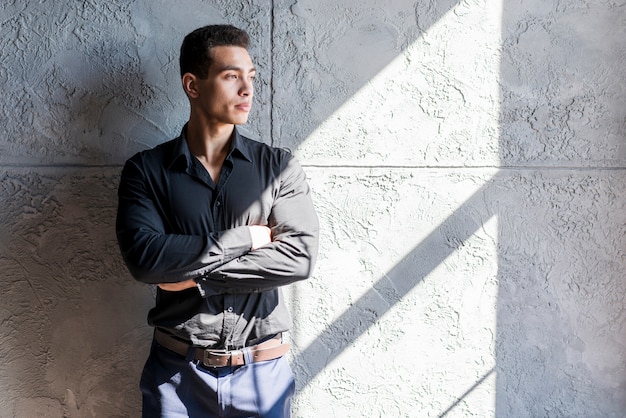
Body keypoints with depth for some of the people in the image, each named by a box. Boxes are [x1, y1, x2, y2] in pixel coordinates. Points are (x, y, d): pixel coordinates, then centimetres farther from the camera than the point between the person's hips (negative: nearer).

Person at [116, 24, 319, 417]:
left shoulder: (279, 166, -1)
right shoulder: (146, 170, -3)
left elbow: (299, 257, -13)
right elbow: (144, 258, -17)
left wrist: (195, 275, -14)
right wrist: (248, 237, -15)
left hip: (262, 370, 1)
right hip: (177, 370, 0)